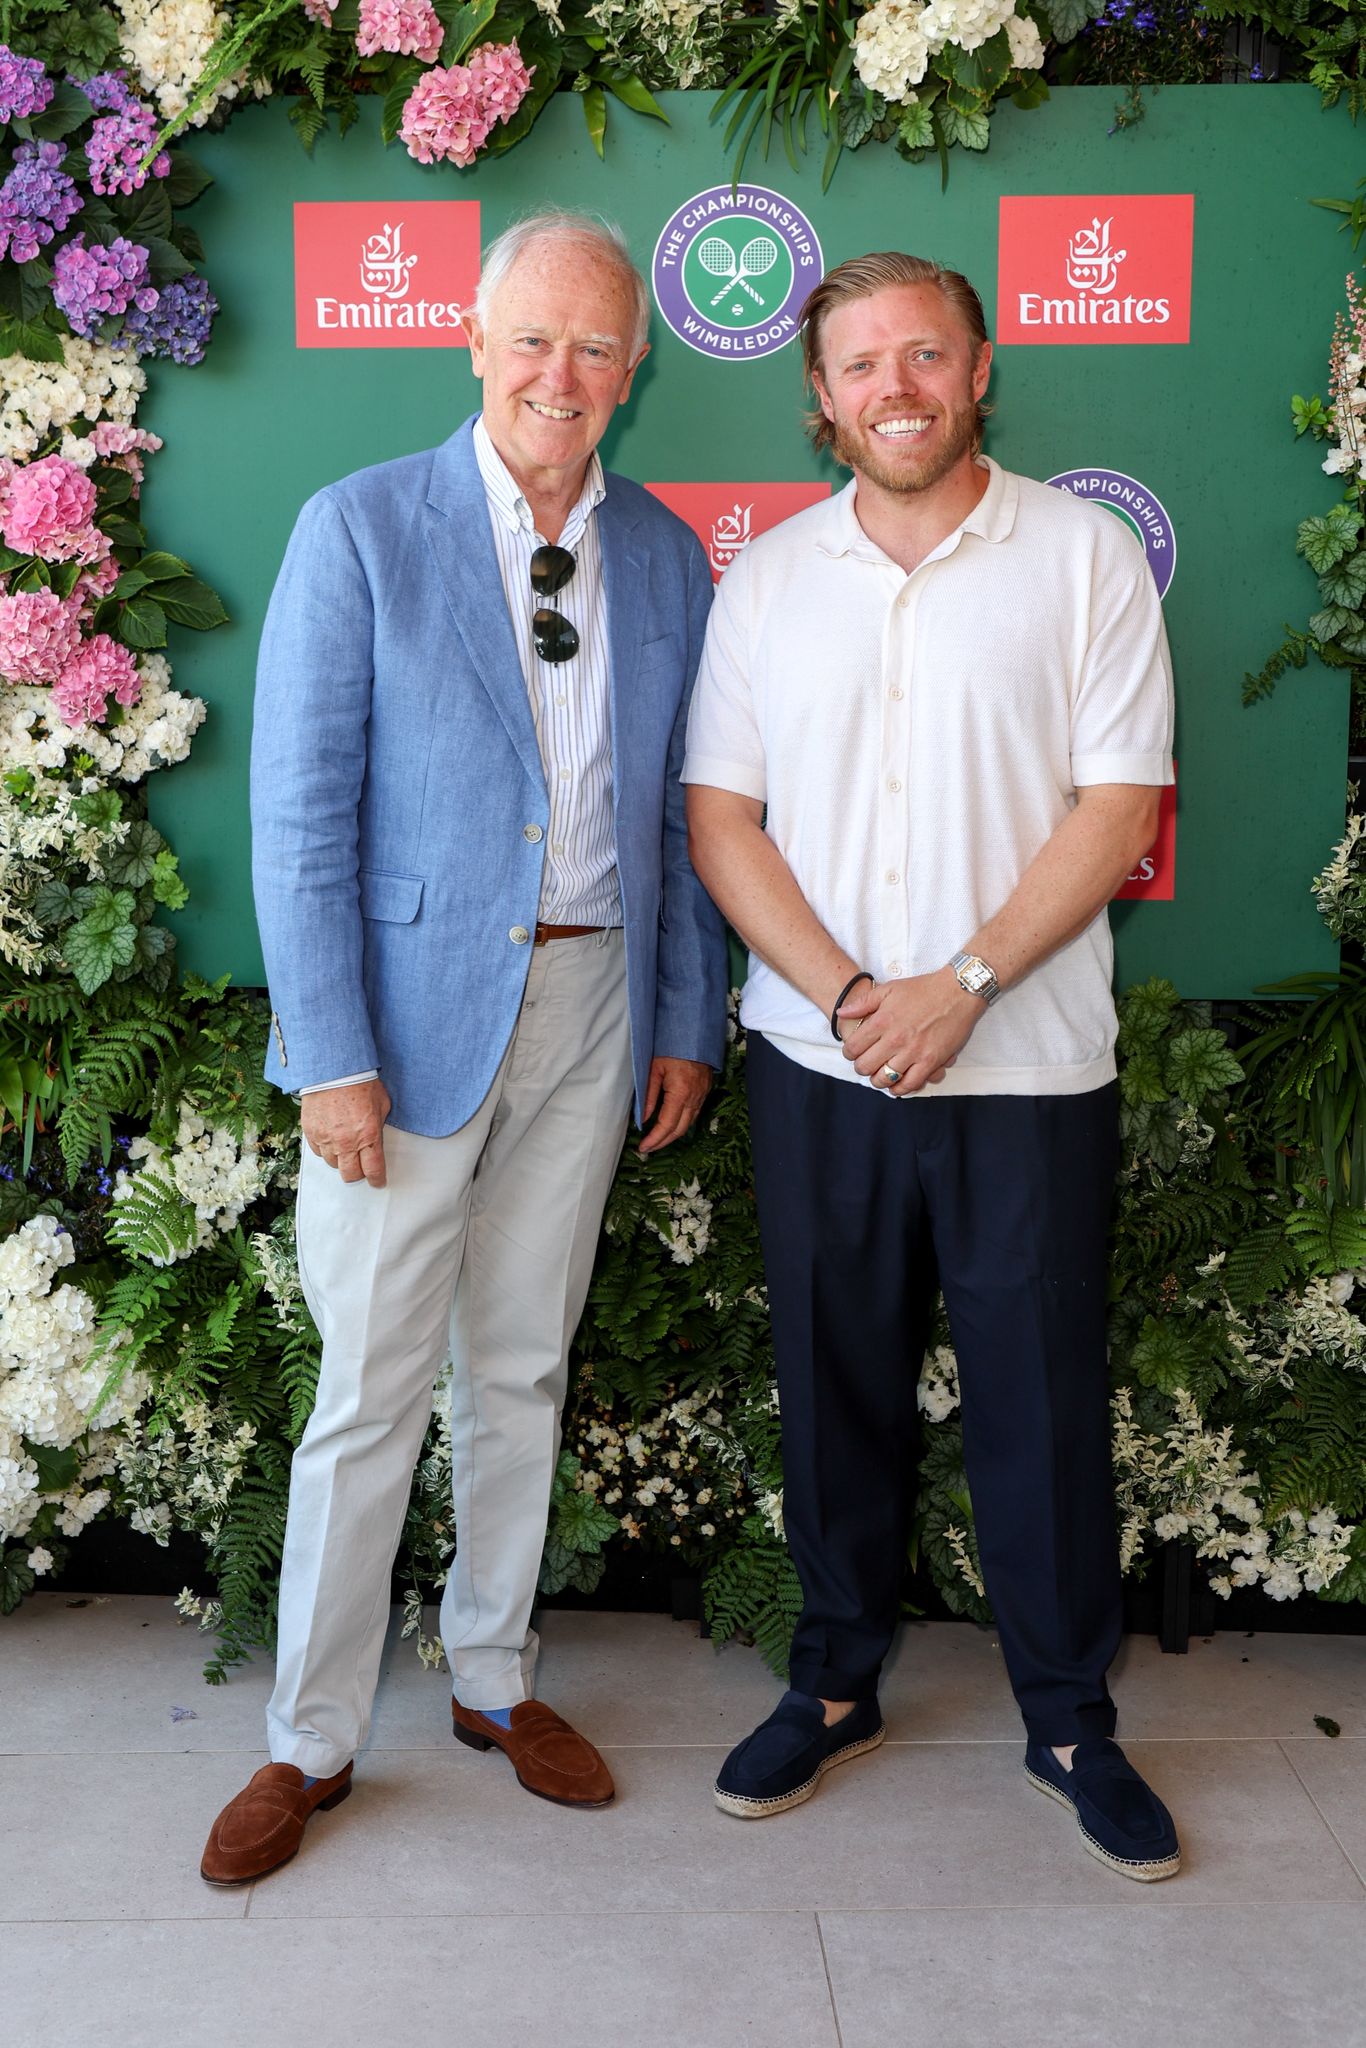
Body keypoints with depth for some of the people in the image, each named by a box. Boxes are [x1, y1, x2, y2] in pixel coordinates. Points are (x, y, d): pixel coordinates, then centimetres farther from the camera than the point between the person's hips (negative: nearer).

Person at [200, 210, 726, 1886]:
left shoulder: (664, 557, 6)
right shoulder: (359, 531, -7)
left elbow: (681, 812, 11)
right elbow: (302, 817, -10)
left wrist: (687, 1020, 9)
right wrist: (335, 1054, -14)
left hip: (587, 1006, 4)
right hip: (414, 1008, -4)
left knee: (523, 1371, 15)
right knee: (371, 1393, 3)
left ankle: (492, 1678, 33)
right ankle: (312, 1738, 21)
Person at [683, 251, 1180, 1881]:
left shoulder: (1084, 554, -1)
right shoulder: (769, 575, 6)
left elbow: (1121, 803, -6)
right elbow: (720, 816, 3)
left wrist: (959, 985, -14)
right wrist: (848, 994, -10)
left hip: (1029, 1068, -2)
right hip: (819, 1064, 2)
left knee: (1042, 1399, 6)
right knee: (835, 1384, 12)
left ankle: (1069, 1718, 26)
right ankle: (836, 1681, 31)